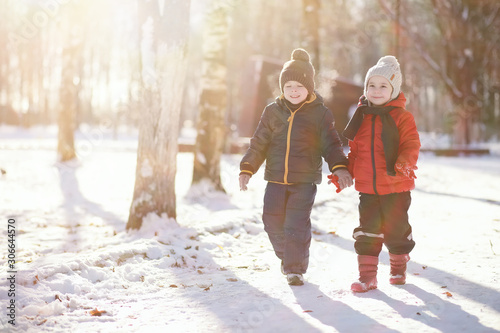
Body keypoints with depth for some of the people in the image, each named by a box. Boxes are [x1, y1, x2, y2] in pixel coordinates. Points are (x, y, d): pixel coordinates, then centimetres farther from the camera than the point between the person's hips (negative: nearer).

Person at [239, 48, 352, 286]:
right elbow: (259, 143, 10)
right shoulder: (273, 111, 7)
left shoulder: (319, 114, 0)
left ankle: (295, 269, 7)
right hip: (276, 178, 3)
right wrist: (247, 169, 3)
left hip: (305, 180, -3)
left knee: (297, 226, -7)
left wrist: (339, 167, -15)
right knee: (273, 222, 5)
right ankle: (286, 257, 30)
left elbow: (331, 144, 1)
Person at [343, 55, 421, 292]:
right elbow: (354, 150, 17)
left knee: (396, 229, 11)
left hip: (396, 187, -3)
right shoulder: (361, 117, 8)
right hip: (367, 188, 3)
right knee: (367, 232, 2)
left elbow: (411, 145, -12)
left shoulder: (401, 117, -5)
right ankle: (367, 276, 8)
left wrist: (404, 163, -30)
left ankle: (398, 268, 33)